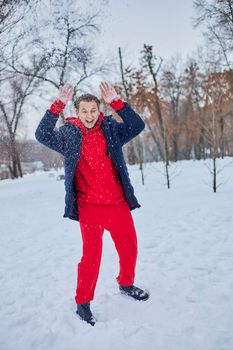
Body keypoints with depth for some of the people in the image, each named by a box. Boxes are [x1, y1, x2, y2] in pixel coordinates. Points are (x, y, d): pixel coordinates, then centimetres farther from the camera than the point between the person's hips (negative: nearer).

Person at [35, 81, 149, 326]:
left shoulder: (111, 129, 5)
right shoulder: (68, 134, 0)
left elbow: (137, 126, -7)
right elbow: (42, 135, -14)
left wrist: (116, 102, -15)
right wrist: (58, 105, -21)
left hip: (118, 203, 4)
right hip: (89, 207, -3)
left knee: (129, 247, 15)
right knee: (91, 255, -3)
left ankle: (126, 284, 42)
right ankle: (82, 304, 19)